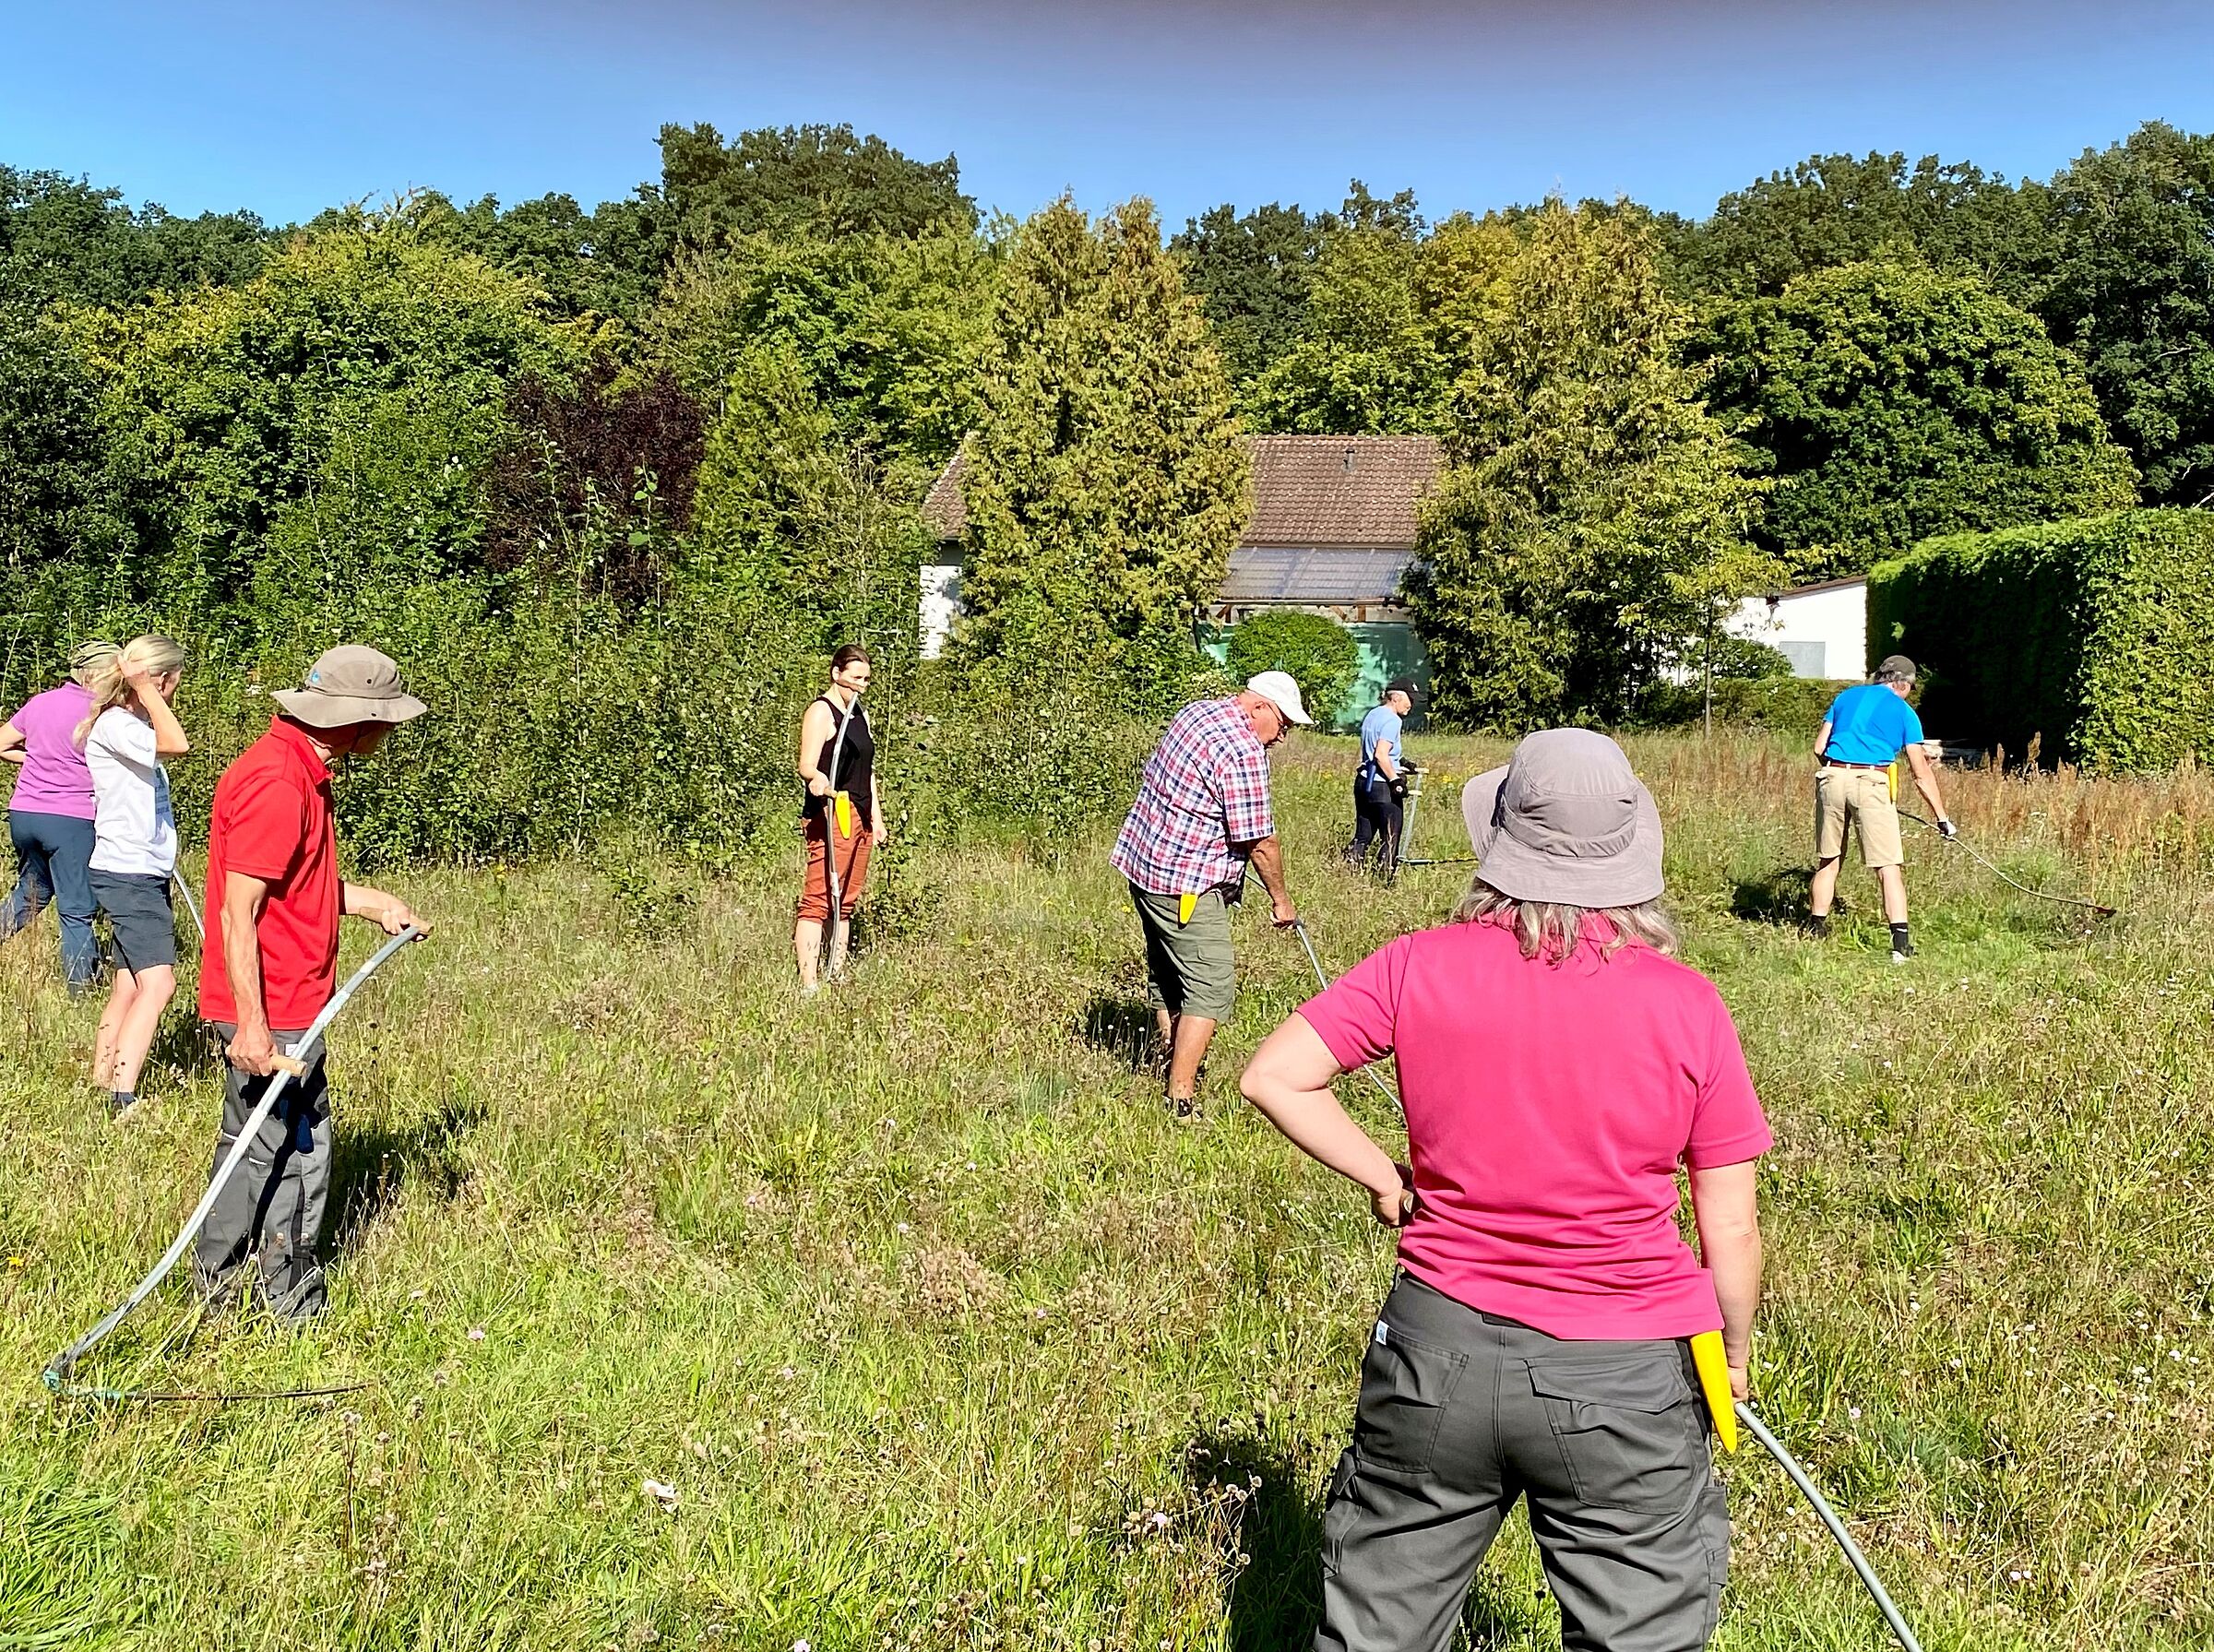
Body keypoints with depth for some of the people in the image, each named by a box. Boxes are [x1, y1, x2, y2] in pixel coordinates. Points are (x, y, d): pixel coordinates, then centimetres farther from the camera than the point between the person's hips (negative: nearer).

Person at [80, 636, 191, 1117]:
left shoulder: (132, 724, 16)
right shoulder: (113, 724, -13)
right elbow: (177, 744, -29)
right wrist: (147, 692, -22)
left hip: (146, 875, 10)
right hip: (127, 874, -10)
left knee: (129, 986, 12)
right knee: (157, 982, -18)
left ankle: (102, 1082, 19)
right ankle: (123, 1100, -21)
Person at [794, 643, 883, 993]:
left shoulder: (860, 714, 21)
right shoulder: (821, 712, -6)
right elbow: (806, 764, -18)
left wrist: (876, 817, 23)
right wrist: (817, 779, -40)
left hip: (860, 816, 9)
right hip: (831, 815, -9)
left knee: (847, 900, 10)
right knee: (818, 899, -13)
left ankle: (837, 974, 16)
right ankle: (808, 981, -16)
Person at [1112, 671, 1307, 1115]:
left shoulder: (1196, 711, 8)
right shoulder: (1243, 751, -20)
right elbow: (1259, 842, -17)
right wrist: (1280, 898, -2)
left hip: (1142, 858, 10)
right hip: (1186, 883, -10)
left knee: (1166, 972, 22)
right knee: (1211, 986, -6)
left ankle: (1169, 1059, 38)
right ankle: (1181, 1100, -7)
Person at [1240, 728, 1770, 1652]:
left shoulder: (1421, 967, -10)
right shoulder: (1687, 1005, -11)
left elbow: (1274, 1077, -7)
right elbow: (1730, 1232, -5)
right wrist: (1733, 1355, 13)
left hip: (1438, 1353, 1)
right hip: (1625, 1378, -1)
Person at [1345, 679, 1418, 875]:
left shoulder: (1372, 715, 16)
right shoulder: (1392, 720, -13)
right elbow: (1381, 755, -22)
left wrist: (1400, 761, 23)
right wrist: (1396, 781, -21)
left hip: (1363, 782, 9)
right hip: (1382, 786, -9)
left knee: (1362, 837, 12)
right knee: (1390, 839, 0)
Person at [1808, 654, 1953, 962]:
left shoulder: (1845, 697, 18)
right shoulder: (1904, 712, 9)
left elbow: (1819, 747, 11)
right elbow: (1922, 773, 7)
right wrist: (1942, 817, 13)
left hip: (1831, 777, 3)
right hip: (1871, 783, -3)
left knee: (1828, 861, 15)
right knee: (1889, 866, -1)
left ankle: (1815, 931, 21)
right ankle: (1900, 942, -8)